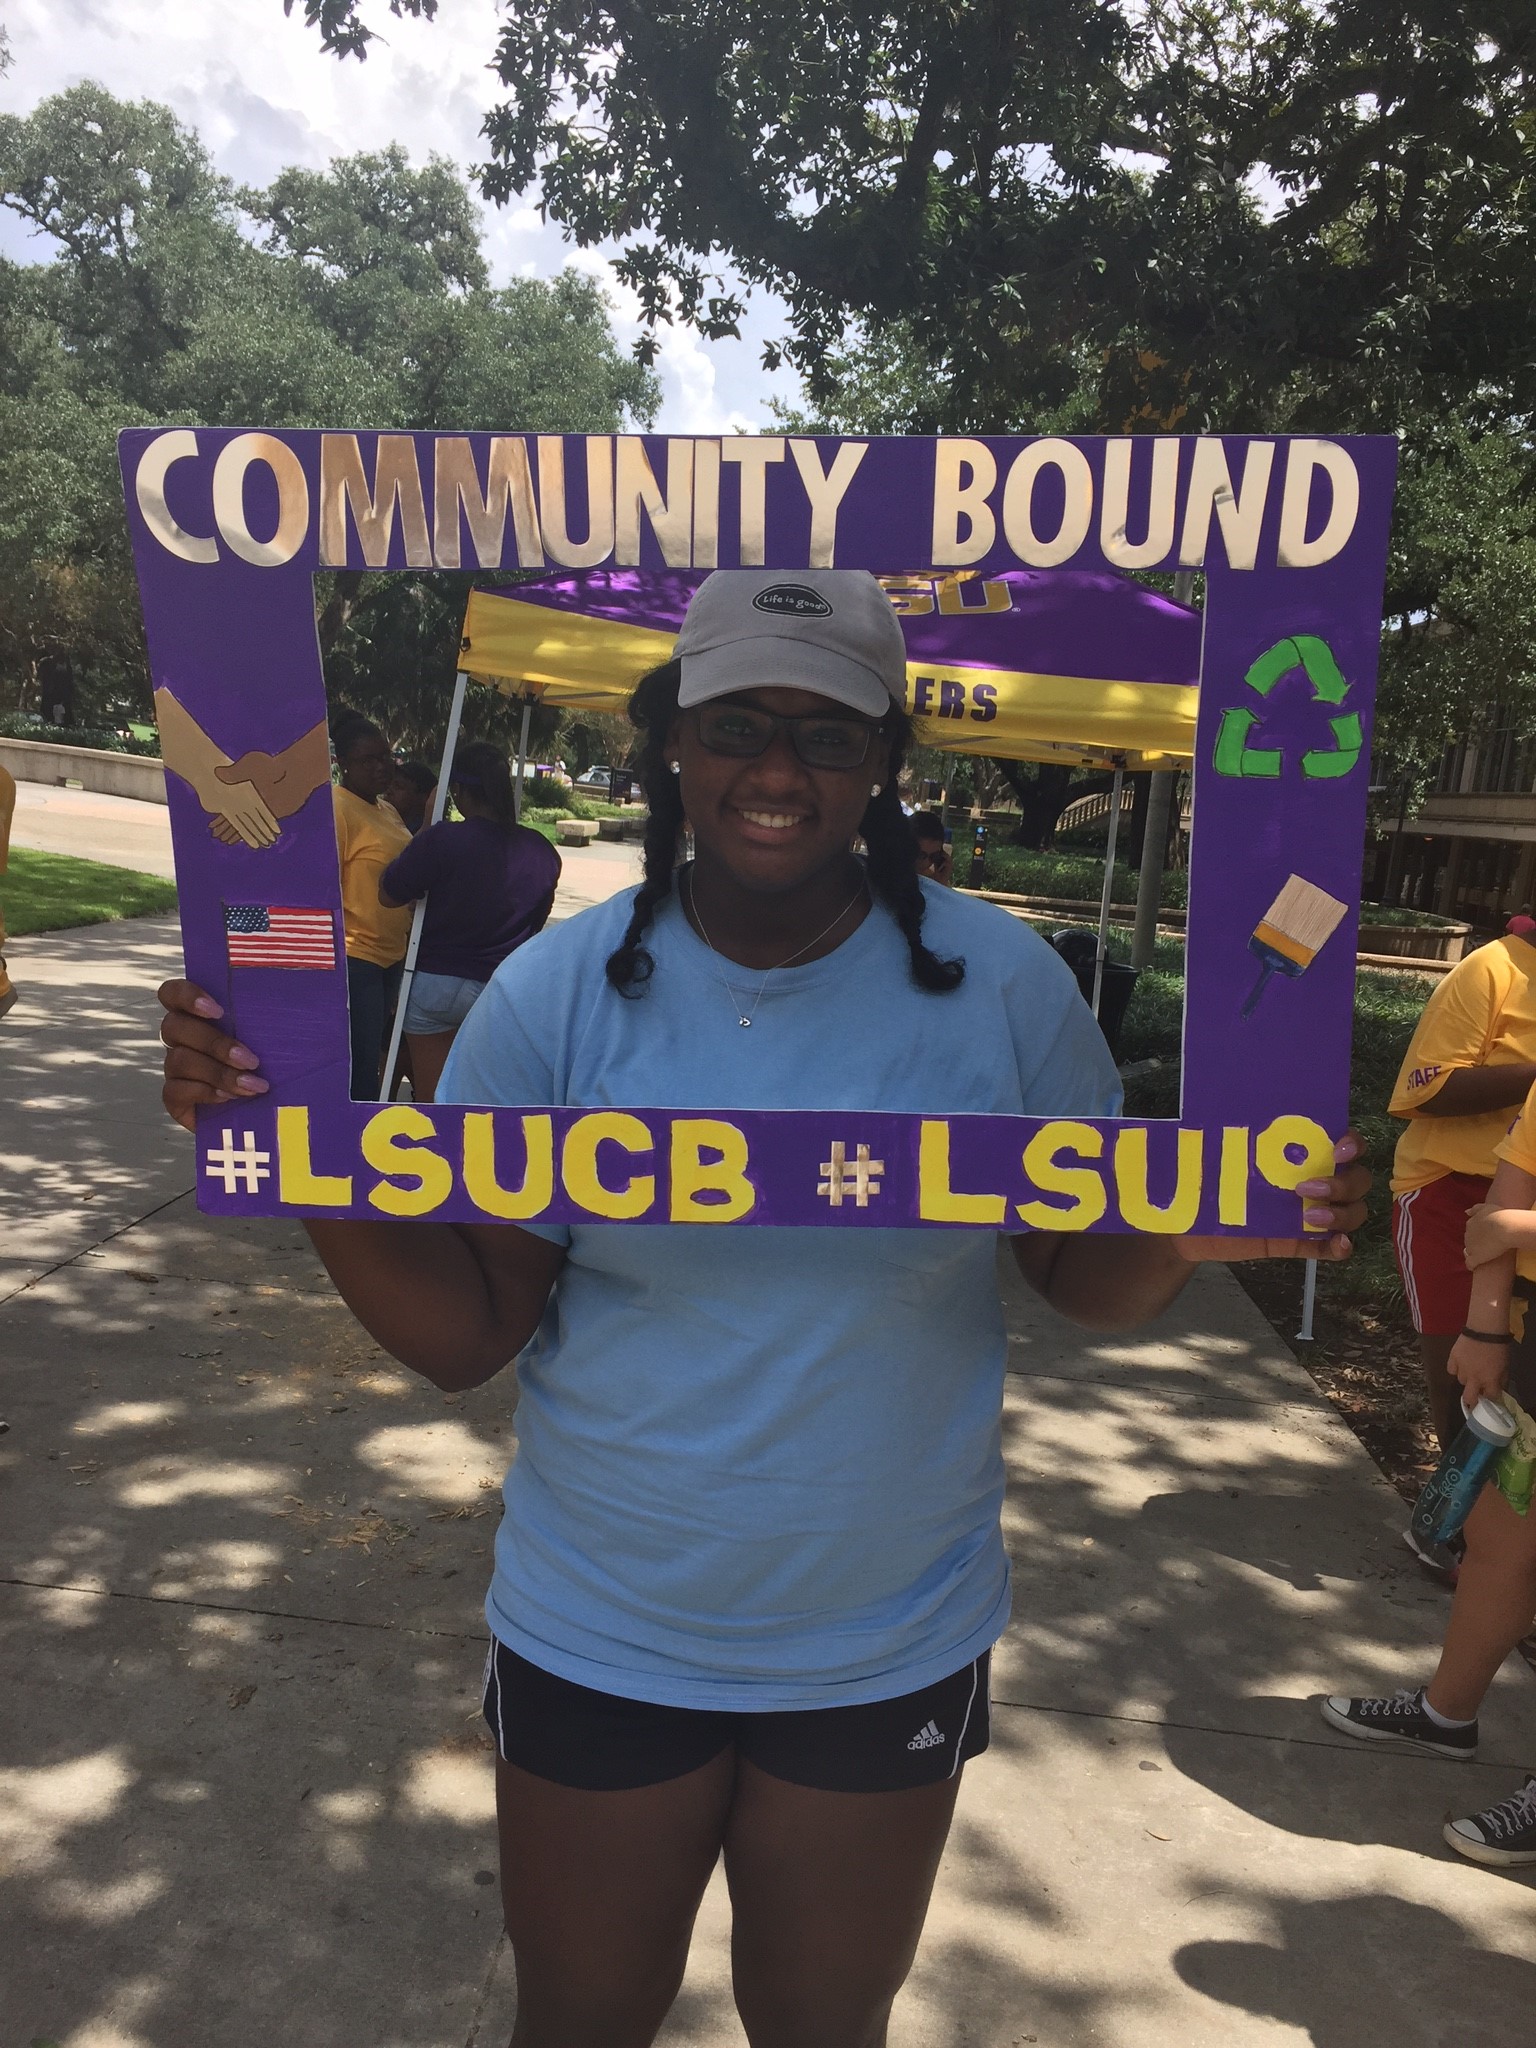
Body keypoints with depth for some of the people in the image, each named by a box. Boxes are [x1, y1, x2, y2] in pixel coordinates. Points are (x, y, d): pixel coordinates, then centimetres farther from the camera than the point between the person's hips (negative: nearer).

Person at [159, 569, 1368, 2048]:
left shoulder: (997, 981, -12)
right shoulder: (560, 992, -12)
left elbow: (1086, 1278, -3)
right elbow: (467, 1332, -11)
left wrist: (1195, 1231, -25)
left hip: (891, 1648, 1)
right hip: (599, 1635, 0)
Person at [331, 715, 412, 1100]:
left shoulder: (388, 811, 14)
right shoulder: (335, 809, -13)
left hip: (390, 955, 9)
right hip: (353, 959, -9)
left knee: (374, 1056, 15)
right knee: (358, 1067, -6)